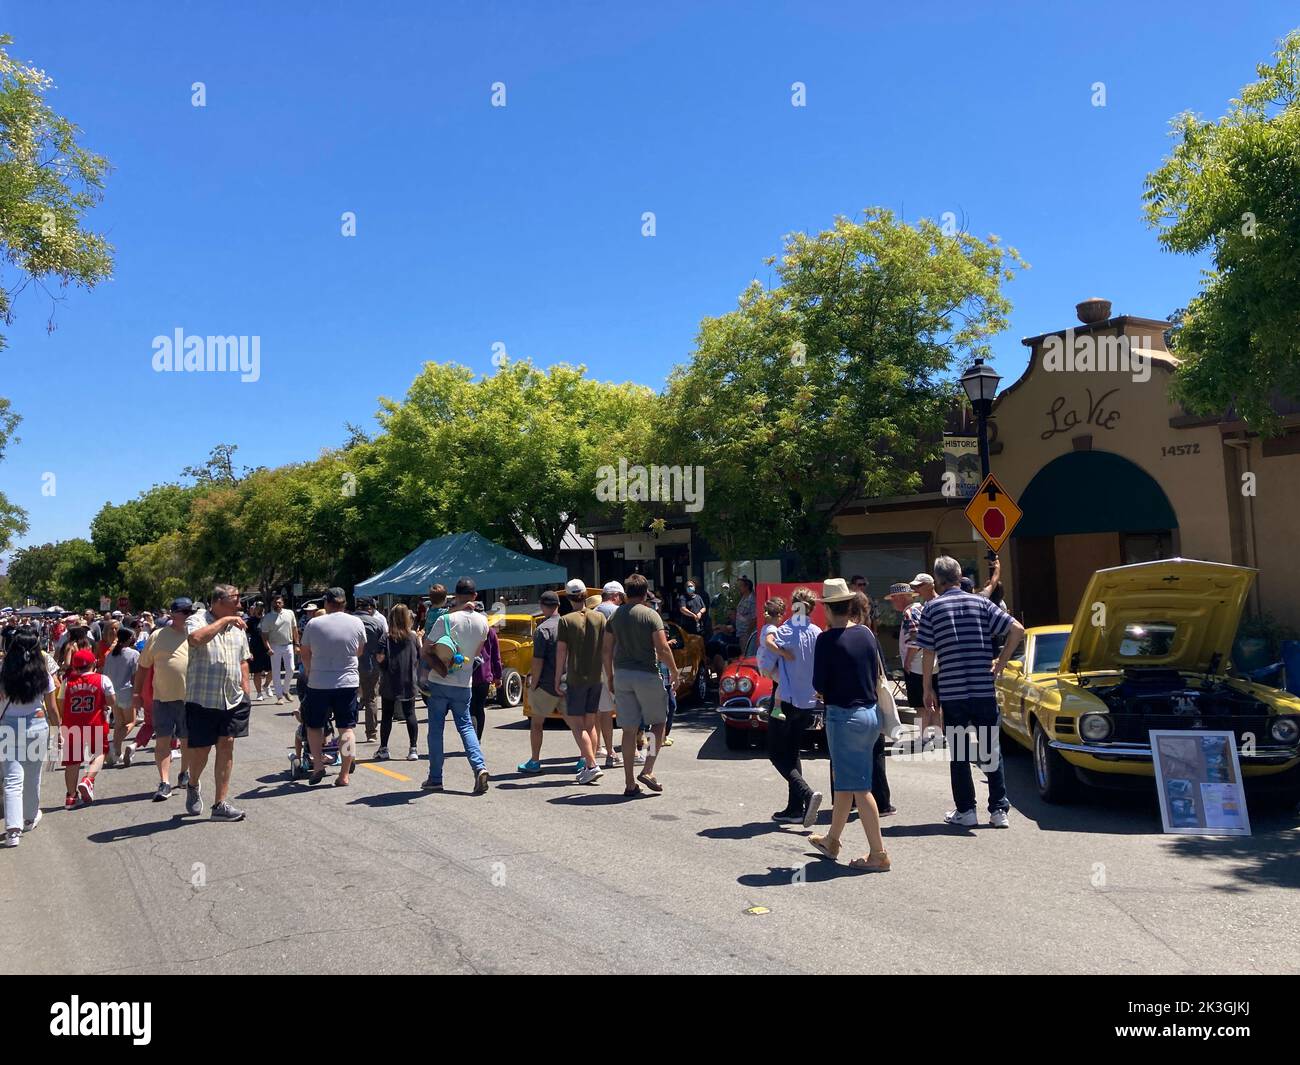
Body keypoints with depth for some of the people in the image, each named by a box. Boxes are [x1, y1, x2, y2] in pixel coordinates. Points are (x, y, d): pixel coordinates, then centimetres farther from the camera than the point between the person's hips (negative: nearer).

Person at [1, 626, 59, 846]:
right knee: (33, 776, 17)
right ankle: (30, 818, 34)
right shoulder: (43, 675, -5)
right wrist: (57, 726, 16)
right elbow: (52, 708, 1)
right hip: (37, 725, 1)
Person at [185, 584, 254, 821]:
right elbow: (196, 638, -31)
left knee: (226, 746, 2)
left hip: (232, 699, 5)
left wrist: (245, 692, 12)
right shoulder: (197, 621, -7)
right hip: (202, 700, -5)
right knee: (200, 749, 5)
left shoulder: (237, 627, 11)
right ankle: (193, 785, 37)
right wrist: (224, 621, -25)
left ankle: (221, 804, 7)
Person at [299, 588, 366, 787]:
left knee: (314, 726, 17)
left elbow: (305, 655, 7)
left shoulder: (314, 624, -4)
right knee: (347, 728, 5)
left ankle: (317, 765, 8)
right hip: (347, 682, 1)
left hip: (318, 683, 0)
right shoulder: (356, 623, -2)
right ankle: (344, 775, 5)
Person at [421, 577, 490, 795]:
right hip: (464, 683, 3)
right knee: (465, 726, 13)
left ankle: (435, 779, 12)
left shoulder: (445, 620, -14)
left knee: (435, 729, 8)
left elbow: (425, 651, -8)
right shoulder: (482, 622, -2)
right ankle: (480, 767, -8)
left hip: (439, 682, -3)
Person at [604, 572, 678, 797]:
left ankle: (630, 783, 10)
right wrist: (674, 672, -1)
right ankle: (648, 771, 1)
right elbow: (662, 649, -13)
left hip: (621, 675, 4)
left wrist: (610, 677, 16)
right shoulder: (650, 615, -8)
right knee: (658, 722, 13)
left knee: (629, 729, 7)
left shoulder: (614, 616, 6)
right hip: (647, 675, -4)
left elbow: (607, 650, 7)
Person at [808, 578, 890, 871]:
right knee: (843, 780, 19)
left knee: (857, 786, 0)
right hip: (870, 713, 8)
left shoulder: (827, 640, -15)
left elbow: (819, 684, -12)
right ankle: (832, 840, 33)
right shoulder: (866, 633, 4)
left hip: (844, 715, -7)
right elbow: (877, 674, 11)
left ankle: (878, 853, 4)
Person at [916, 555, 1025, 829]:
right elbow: (1017, 629, -5)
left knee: (958, 753, 9)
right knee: (991, 749, 11)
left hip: (951, 691, -2)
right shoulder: (981, 603, 5)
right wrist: (1001, 662, 3)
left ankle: (965, 811, 13)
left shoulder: (932, 607, 0)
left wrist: (928, 690, 6)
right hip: (984, 690, 2)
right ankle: (999, 810, 12)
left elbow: (928, 653, -2)